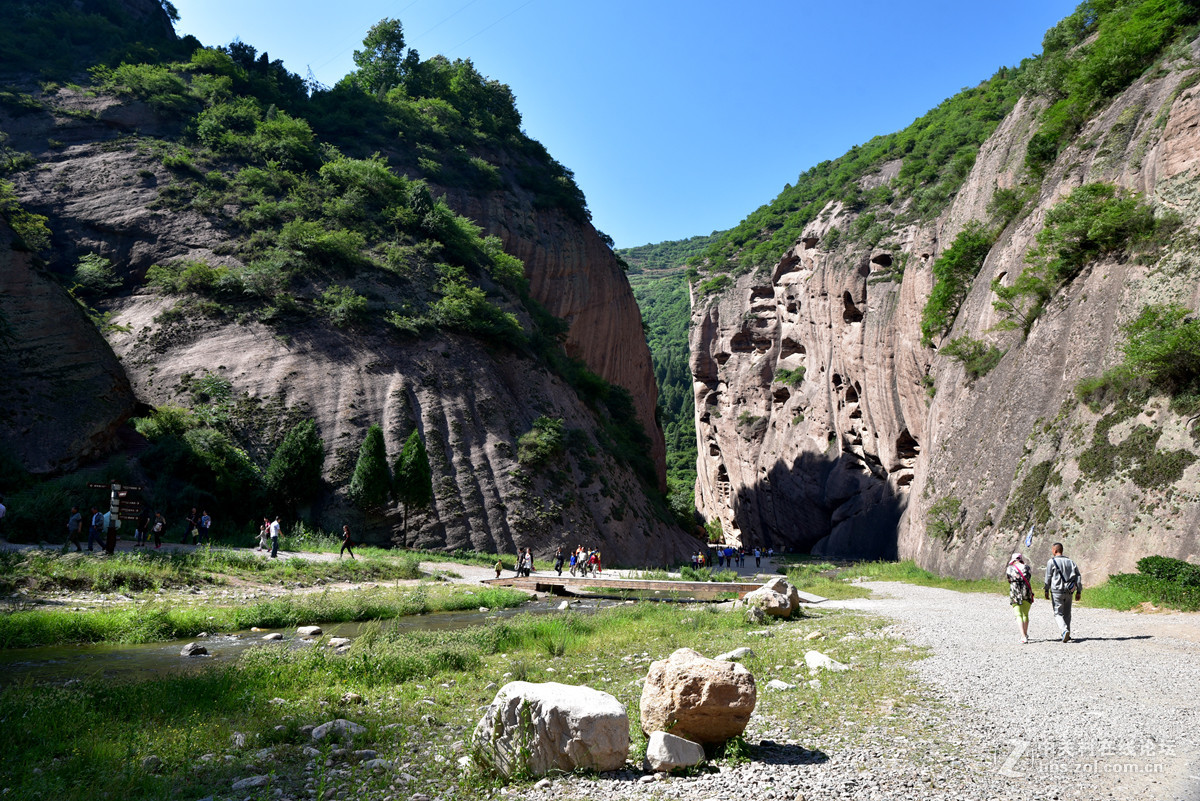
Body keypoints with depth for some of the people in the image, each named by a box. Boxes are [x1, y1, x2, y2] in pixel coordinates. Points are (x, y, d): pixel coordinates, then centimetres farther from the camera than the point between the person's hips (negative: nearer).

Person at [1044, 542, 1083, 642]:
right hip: (1069, 592, 4)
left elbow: (1048, 578, -5)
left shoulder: (1051, 562, -4)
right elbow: (1078, 577, 6)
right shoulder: (1070, 562, 10)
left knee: (1058, 613, 1)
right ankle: (1067, 636, 16)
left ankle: (1065, 630, -22)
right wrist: (1079, 591, 9)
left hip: (1057, 591, -4)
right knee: (1067, 614, 14)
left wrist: (1046, 591, 3)